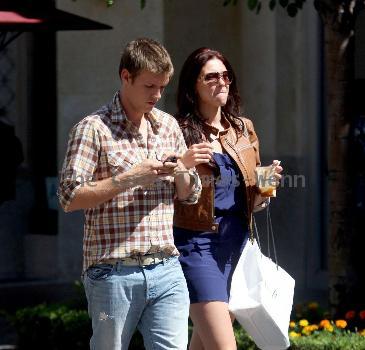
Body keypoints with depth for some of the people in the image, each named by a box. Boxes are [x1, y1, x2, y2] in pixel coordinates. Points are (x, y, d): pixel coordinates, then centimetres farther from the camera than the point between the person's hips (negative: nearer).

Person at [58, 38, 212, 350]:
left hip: (166, 269, 5)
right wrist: (129, 178, -17)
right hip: (113, 273, -4)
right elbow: (70, 198, -12)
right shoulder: (93, 129, -5)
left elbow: (188, 196, 21)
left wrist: (182, 170, -1)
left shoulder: (169, 126, 14)